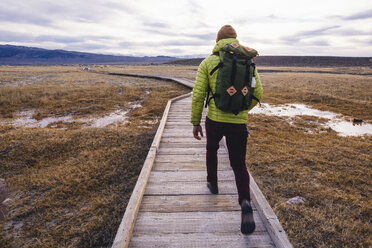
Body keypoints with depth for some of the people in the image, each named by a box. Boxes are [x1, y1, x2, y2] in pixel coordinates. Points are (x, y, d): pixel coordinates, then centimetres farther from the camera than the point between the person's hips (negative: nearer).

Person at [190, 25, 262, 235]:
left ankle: (213, 183, 44)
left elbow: (198, 95, -6)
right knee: (239, 164, 10)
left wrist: (195, 122, 2)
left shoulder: (208, 63, -1)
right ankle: (245, 203, -10)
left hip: (214, 119, 0)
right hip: (239, 122, 1)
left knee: (212, 150, 29)